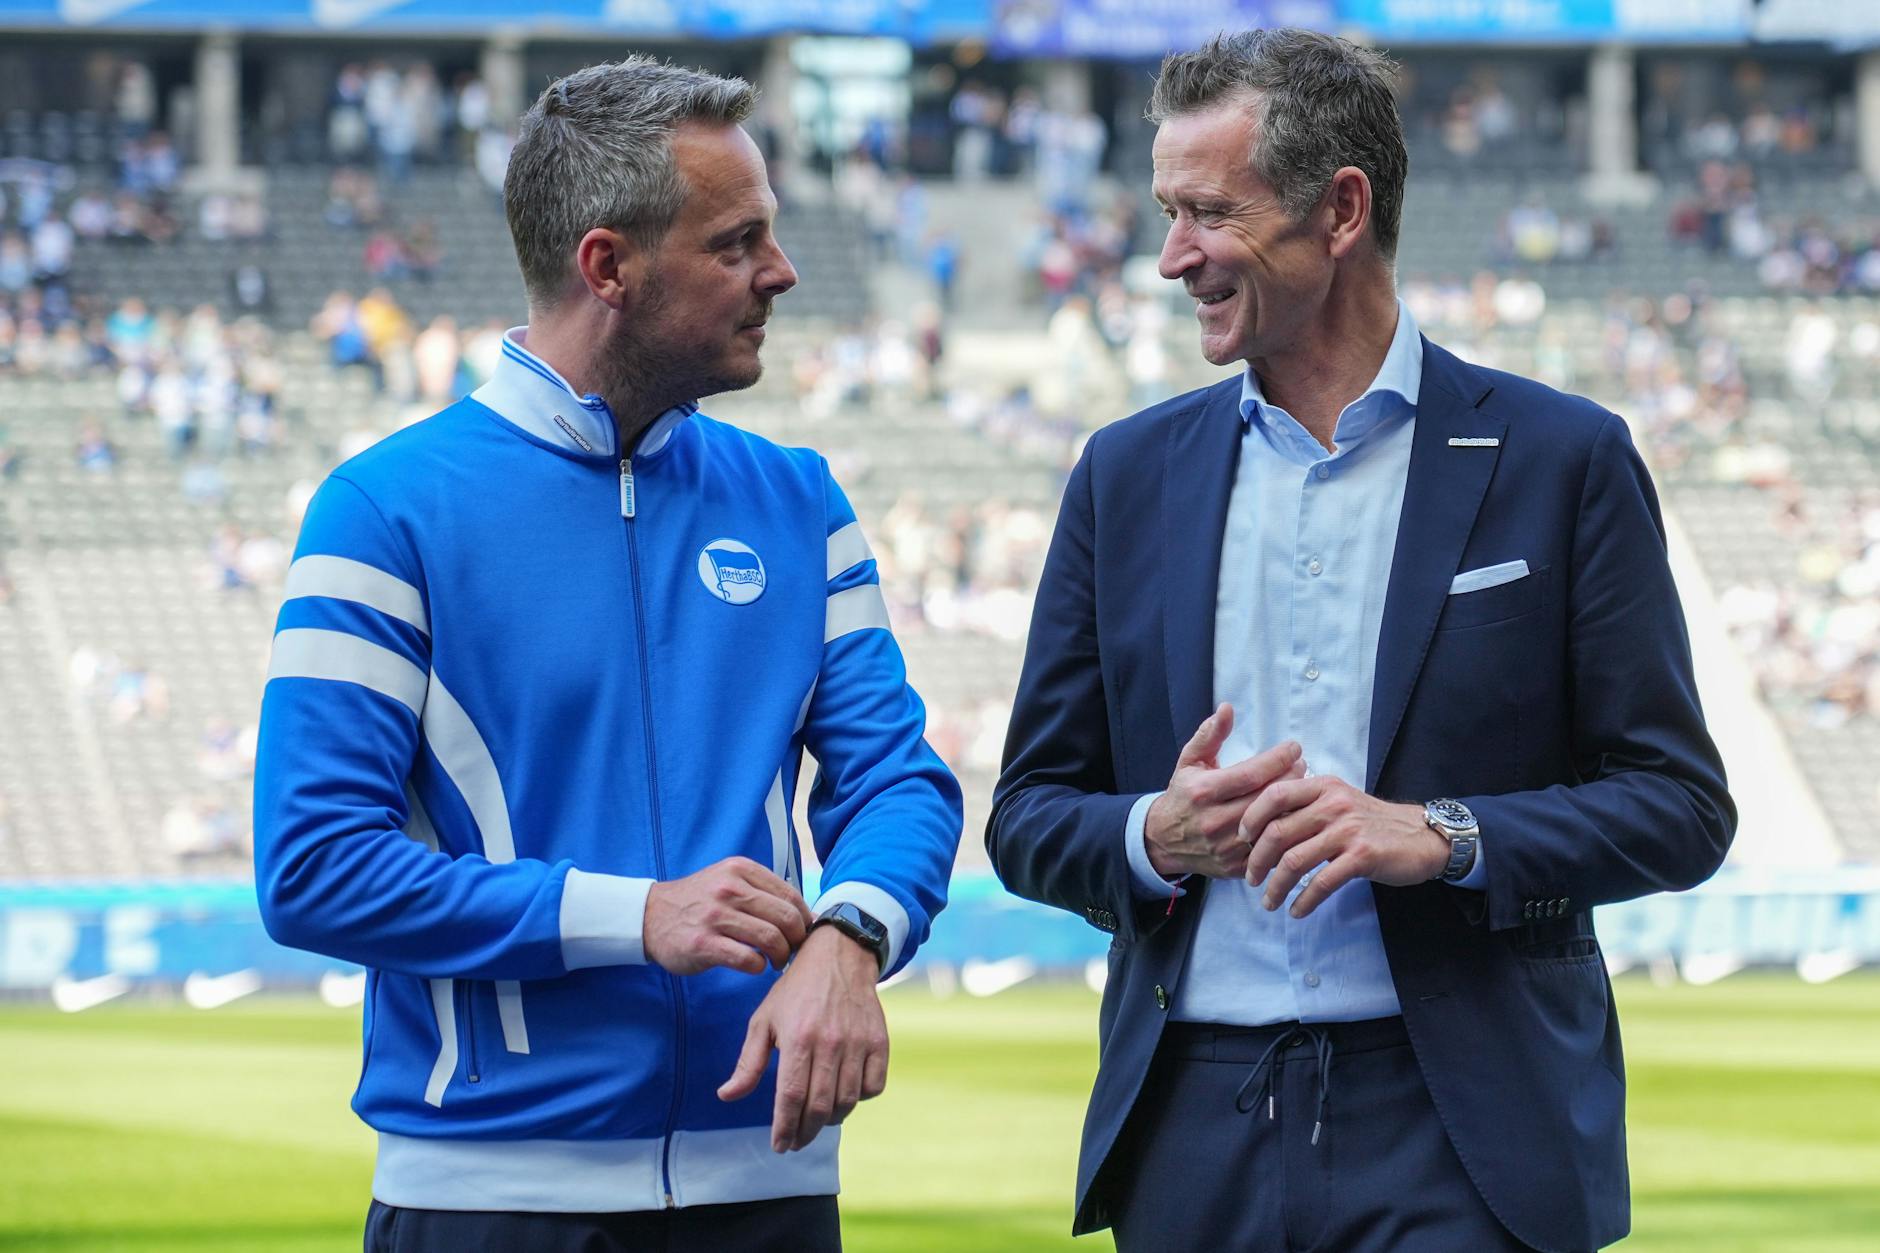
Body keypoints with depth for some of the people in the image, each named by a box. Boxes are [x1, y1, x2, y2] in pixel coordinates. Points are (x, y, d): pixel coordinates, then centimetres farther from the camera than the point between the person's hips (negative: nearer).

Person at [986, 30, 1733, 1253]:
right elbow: (1030, 817, 13)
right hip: (1196, 1137, 3)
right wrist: (1152, 836, -9)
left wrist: (1439, 836, -15)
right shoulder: (1129, 474, 11)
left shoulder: (1561, 460, 1)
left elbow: (1681, 805, 0)